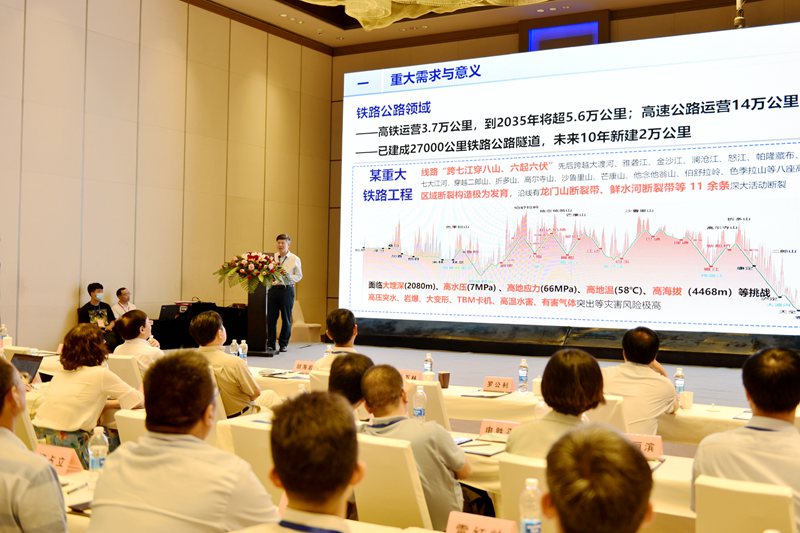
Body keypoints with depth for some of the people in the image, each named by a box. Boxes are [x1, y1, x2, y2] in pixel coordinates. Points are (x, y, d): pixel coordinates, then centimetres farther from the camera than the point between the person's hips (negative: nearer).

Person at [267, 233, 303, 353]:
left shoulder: (295, 259, 4)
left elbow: (299, 276, 1)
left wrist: (287, 275, -14)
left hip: (287, 289, -1)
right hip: (273, 288, 1)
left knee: (286, 318, 5)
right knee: (271, 317, 1)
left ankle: (283, 344, 16)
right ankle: (270, 344, 11)